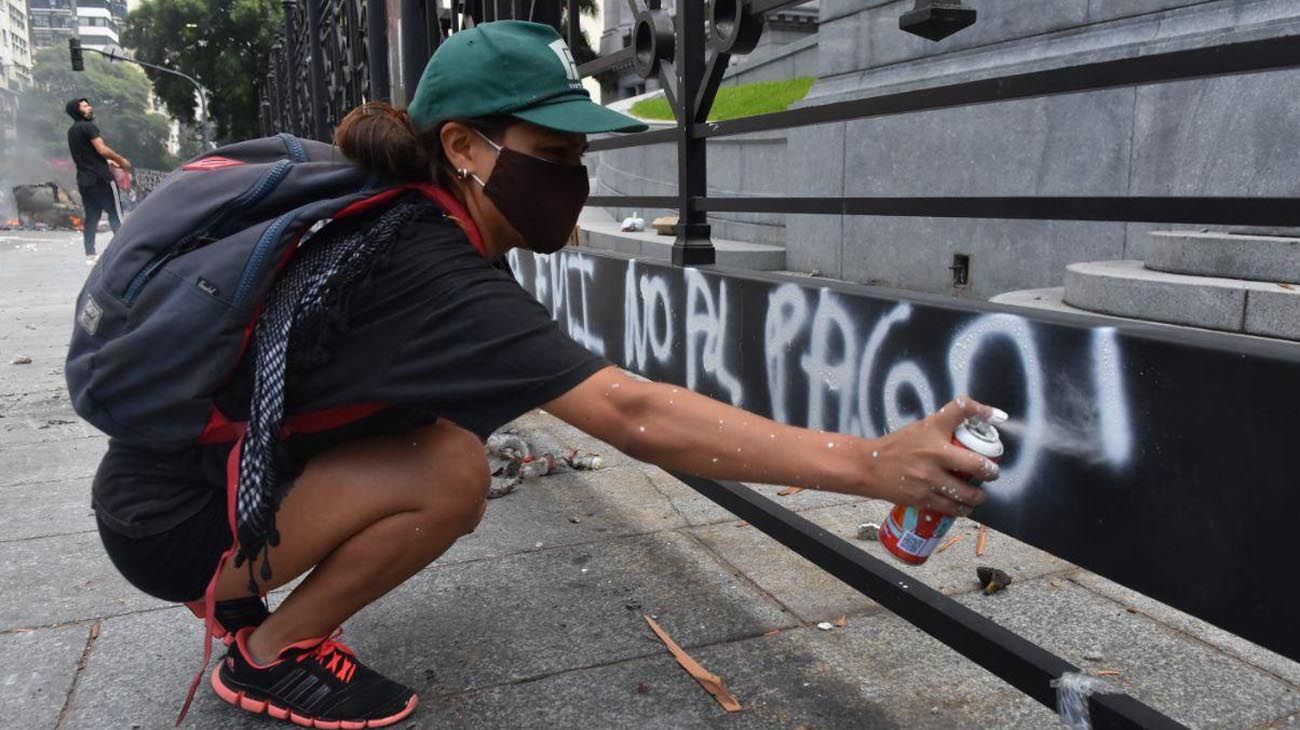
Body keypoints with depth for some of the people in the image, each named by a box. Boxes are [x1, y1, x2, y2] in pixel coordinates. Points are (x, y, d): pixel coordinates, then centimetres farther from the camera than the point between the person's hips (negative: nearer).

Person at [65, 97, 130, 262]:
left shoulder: (72, 131, 19)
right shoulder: (88, 126, -9)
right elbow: (102, 150, -19)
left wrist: (110, 161, 19)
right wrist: (121, 160, -6)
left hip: (83, 179, 8)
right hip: (100, 177, -8)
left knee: (91, 215, 8)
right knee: (115, 213, -4)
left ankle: (90, 253, 6)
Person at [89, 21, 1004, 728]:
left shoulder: (398, 223, -4)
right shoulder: (429, 275, -31)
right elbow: (632, 414, -40)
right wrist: (874, 464, -41)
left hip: (210, 462, 8)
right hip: (171, 523, -8)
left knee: (440, 432, 1)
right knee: (452, 473, -22)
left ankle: (250, 602, 15)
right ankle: (268, 654, 0)